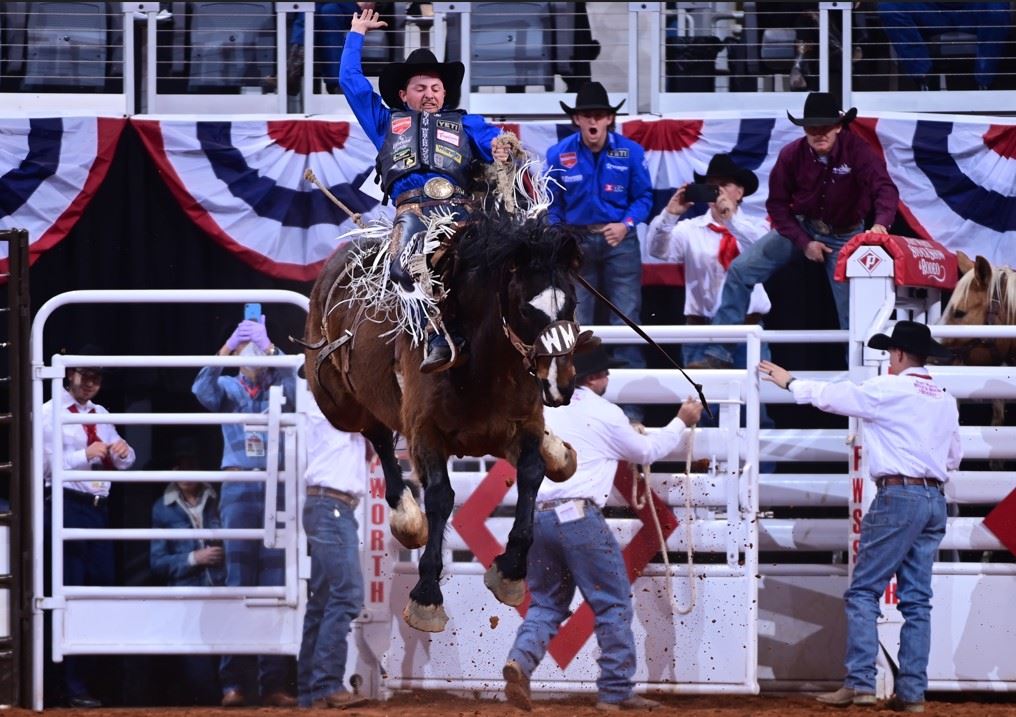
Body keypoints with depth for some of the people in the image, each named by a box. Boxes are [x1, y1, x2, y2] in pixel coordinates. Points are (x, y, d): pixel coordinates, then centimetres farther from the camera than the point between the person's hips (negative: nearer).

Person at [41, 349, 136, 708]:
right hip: (67, 507, -7)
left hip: (99, 507, 7)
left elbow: (123, 462, 17)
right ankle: (74, 687, -2)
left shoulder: (100, 415, 18)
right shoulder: (50, 413, -3)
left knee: (105, 585, 6)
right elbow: (46, 463, -13)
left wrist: (123, 451, -6)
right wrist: (85, 454, -22)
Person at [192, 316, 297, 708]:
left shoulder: (277, 388, 10)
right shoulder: (228, 389, 10)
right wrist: (222, 358, -22)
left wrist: (274, 356, -20)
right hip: (238, 490, 0)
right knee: (238, 581, -1)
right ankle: (233, 682, -2)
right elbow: (203, 390, -11)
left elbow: (296, 389, -12)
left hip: (276, 488, 0)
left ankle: (273, 682, 0)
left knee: (275, 582, -1)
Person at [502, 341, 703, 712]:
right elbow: (646, 452, 14)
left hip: (536, 515, 6)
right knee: (614, 603, 5)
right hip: (579, 516, -6)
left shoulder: (545, 411, 15)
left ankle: (520, 661, -11)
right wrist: (681, 423, 29)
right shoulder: (604, 414, 0)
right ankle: (616, 691, 5)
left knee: (546, 603, 15)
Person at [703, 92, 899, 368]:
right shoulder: (791, 155, -15)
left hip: (844, 236, -2)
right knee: (740, 270, -10)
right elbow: (777, 204, -6)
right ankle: (719, 351, -5)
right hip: (801, 228, 2)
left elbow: (885, 188, -33)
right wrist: (803, 243, -15)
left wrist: (881, 223, -53)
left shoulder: (856, 150, -22)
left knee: (853, 308, -4)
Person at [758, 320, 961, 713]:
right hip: (935, 500, 7)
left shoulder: (888, 390, -6)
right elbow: (954, 456, 19)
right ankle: (912, 691, 4)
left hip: (898, 496, -7)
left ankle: (860, 683, -11)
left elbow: (830, 396, 4)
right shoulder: (946, 400, 11)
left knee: (863, 592, -3)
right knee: (916, 599, 7)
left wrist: (789, 382, 20)